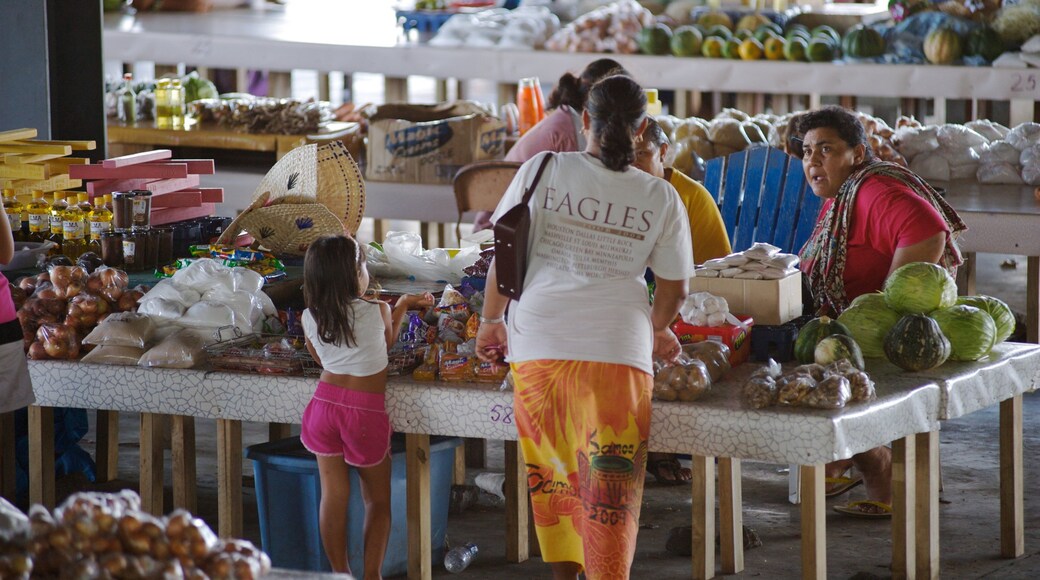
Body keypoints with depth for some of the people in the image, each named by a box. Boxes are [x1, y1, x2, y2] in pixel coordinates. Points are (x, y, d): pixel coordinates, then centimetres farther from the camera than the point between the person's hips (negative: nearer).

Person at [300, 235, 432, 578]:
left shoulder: (311, 318, -1)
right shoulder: (376, 311, -12)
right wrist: (403, 305, 21)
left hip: (325, 403, 3)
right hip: (365, 410, -3)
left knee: (333, 494, 10)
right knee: (378, 499, 11)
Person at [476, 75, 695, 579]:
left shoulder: (542, 171, 1)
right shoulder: (660, 198, 3)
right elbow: (674, 287, 11)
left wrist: (490, 320, 18)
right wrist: (658, 330, 31)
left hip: (538, 344, 1)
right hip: (617, 349, -1)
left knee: (551, 473, 17)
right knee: (610, 484, 2)